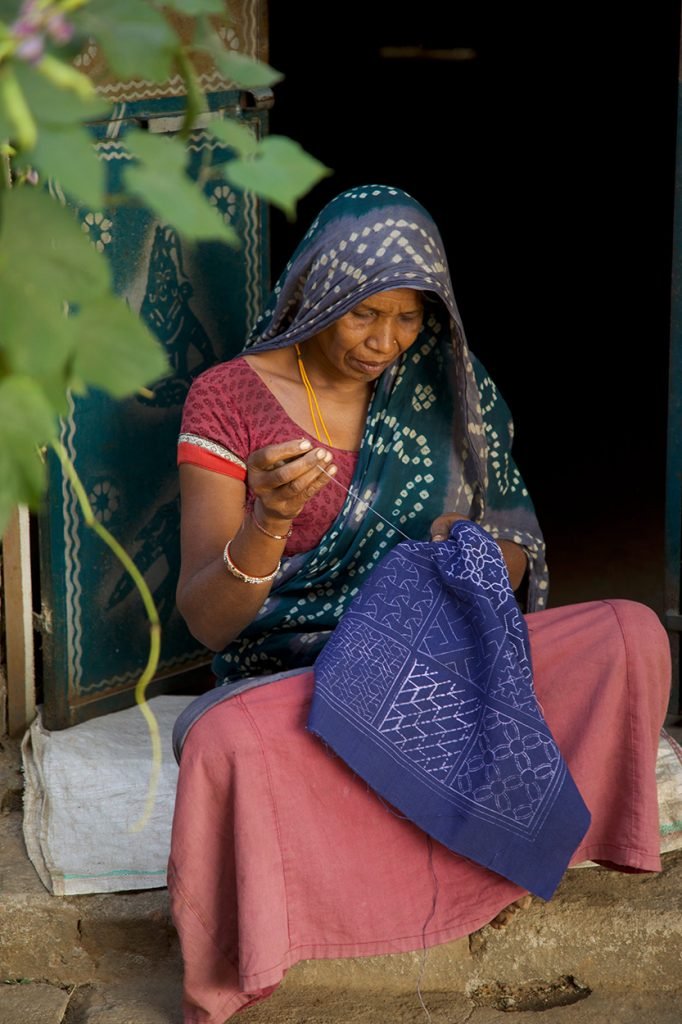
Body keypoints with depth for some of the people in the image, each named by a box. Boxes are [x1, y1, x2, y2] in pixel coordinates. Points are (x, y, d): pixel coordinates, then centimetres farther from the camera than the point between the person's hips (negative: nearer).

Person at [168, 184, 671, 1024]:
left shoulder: (446, 385, 5)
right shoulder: (231, 398, -7)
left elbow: (515, 559, 11)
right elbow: (207, 623, -13)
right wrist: (268, 523, -33)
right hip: (295, 677, -4)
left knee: (631, 637, -21)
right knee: (225, 741, -40)